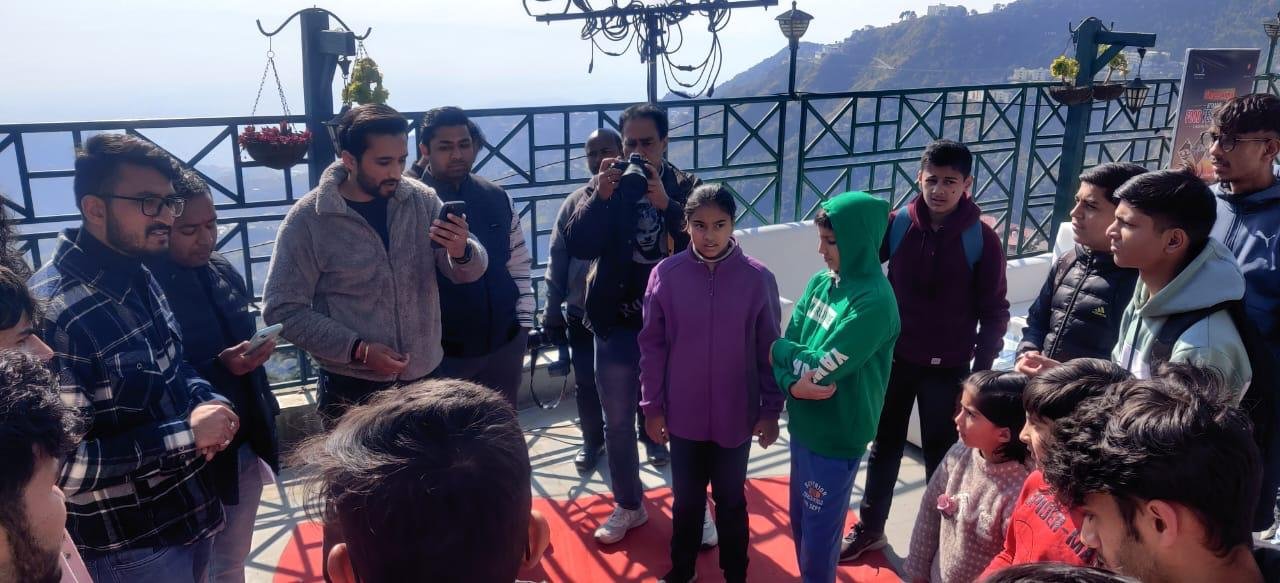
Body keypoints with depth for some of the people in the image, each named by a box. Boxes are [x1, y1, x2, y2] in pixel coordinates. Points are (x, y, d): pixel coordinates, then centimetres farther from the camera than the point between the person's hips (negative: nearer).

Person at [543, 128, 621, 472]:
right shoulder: (574, 203, 1)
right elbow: (557, 260, 4)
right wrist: (553, 313, 2)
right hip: (582, 316, 2)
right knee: (586, 385, 13)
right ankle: (592, 442, 33)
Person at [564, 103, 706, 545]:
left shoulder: (687, 188, -2)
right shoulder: (603, 187, 0)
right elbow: (576, 246, -12)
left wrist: (666, 205, -26)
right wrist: (601, 197, -24)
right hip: (617, 326, 2)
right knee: (618, 423, 13)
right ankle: (629, 507, 33)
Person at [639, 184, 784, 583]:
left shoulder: (758, 278, -11)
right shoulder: (666, 274, -9)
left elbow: (770, 349, -4)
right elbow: (652, 345, -2)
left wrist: (771, 410, -2)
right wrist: (652, 406, -1)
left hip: (735, 416, -1)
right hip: (683, 414, 1)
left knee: (730, 499, 17)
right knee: (686, 498, 18)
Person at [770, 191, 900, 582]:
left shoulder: (873, 301, -22)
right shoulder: (820, 282, 1)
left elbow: (820, 367, -24)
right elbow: (788, 348, 0)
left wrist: (779, 351, -7)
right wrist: (792, 384, -21)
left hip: (837, 436, -7)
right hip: (804, 425, 7)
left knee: (819, 534, 10)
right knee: (800, 523, 22)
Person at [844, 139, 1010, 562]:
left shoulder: (983, 240, -11)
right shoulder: (898, 224, -7)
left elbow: (994, 313, -7)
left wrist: (979, 373, -10)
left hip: (947, 367, -2)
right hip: (894, 357, 2)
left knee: (940, 454, 10)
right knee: (885, 444, 16)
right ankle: (870, 528, 32)